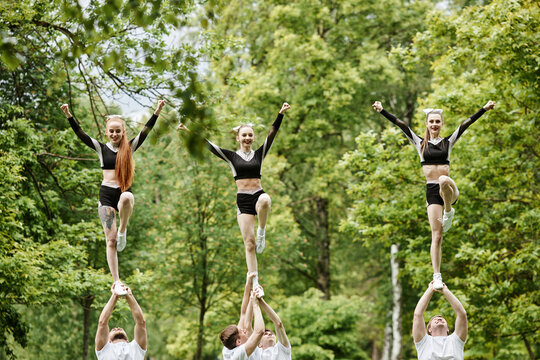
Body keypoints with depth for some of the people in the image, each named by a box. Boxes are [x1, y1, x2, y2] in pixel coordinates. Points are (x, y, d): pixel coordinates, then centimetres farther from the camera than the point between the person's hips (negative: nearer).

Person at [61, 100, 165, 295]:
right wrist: (69, 116, -16)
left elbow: (145, 131, -4)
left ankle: (123, 231, -13)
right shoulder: (101, 148, 6)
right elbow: (81, 134, -4)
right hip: (106, 194, 1)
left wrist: (157, 112, -15)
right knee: (111, 240, -4)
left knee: (127, 198, -40)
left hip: (124, 192, 0)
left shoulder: (130, 147, 7)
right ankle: (116, 282, -2)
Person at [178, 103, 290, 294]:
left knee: (265, 200, -39)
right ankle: (254, 282, -1)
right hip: (243, 199, 0)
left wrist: (281, 114, -13)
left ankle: (262, 232, -13)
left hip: (258, 194, 0)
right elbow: (208, 145, 3)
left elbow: (272, 134, -2)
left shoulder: (259, 154, 8)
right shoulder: (232, 156, 7)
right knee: (249, 242, -5)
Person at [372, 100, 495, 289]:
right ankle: (437, 276, -5)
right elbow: (401, 125, 3)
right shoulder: (420, 143, 10)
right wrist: (382, 111, -5)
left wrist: (485, 109, -3)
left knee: (444, 180, -39)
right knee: (436, 235, -8)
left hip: (450, 189, 0)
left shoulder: (448, 142, 10)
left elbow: (466, 123, 4)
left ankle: (449, 211, -12)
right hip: (432, 190, 0)